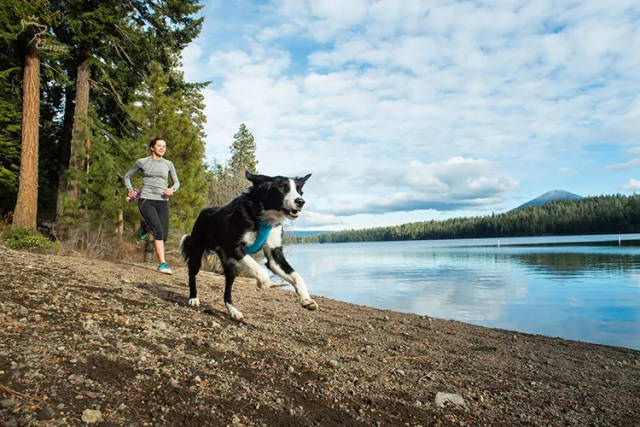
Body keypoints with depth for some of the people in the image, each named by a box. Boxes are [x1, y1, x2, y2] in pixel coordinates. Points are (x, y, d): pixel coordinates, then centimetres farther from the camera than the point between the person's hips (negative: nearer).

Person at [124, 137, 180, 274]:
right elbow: (127, 176, 18)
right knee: (159, 231, -23)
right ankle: (162, 264, -18)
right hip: (146, 201, -3)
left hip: (162, 202, 3)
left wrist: (172, 189, -8)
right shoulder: (142, 162, 5)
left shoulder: (168, 164, 10)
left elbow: (177, 183, 15)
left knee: (163, 236, 0)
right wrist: (130, 190, 0)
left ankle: (146, 226, 34)